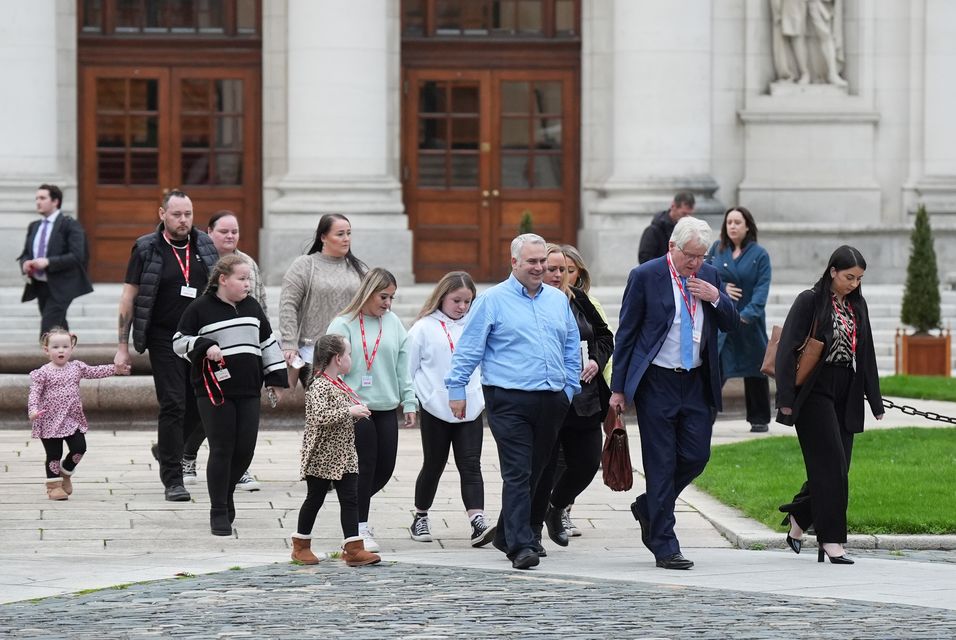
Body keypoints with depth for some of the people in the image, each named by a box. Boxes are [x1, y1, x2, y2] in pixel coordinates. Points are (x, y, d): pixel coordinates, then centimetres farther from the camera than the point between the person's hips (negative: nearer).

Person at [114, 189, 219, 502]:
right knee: (173, 405, -8)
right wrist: (122, 346, -3)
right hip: (165, 339, -4)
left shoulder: (205, 245, 7)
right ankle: (172, 479, -3)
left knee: (203, 405, 5)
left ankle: (167, 449, 33)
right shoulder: (147, 249, -2)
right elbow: (129, 297, 0)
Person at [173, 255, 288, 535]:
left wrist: (275, 378, 15)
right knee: (222, 450, -4)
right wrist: (205, 346, -19)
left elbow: (268, 342, 19)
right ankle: (219, 512, 6)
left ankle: (226, 494, 28)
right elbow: (179, 341, -2)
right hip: (214, 390, -5)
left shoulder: (252, 307, 12)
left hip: (248, 390, 5)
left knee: (245, 449, 3)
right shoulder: (200, 308, -4)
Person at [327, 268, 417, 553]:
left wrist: (409, 403, 9)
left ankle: (356, 505, 30)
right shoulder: (344, 325, -6)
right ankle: (360, 529, 3)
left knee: (385, 468, 6)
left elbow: (403, 366, 12)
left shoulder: (393, 323, 9)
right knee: (366, 466, -5)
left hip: (386, 409, 5)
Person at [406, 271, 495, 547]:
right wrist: (419, 399, -3)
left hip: (470, 408, 2)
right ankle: (420, 518, 27)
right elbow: (409, 369, 1)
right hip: (436, 409, -2)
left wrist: (483, 394, 7)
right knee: (433, 465, 9)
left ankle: (478, 523, -16)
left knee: (470, 465, -6)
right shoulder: (424, 328, -2)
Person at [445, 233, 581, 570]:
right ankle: (520, 546, -16)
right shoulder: (492, 300, -1)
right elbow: (468, 349, -1)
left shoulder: (558, 300, 14)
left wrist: (571, 390, 16)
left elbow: (572, 349, 21)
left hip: (551, 401, 6)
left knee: (534, 472, 12)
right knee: (518, 473, -12)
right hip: (509, 400, -5)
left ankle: (507, 536, 27)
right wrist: (456, 390, -4)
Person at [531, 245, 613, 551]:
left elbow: (605, 335, 18)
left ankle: (556, 506, 34)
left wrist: (597, 360, 0)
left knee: (587, 463, 6)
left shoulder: (578, 300, 9)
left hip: (584, 399, 5)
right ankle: (532, 529, 16)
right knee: (544, 466, -1)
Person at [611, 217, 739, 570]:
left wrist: (715, 298, -11)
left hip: (696, 382, 4)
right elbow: (626, 333, -4)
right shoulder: (645, 276, -8)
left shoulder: (710, 276, 6)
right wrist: (618, 388, -5)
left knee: (696, 455, 1)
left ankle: (649, 506, 28)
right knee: (661, 462, -1)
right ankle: (664, 547, 4)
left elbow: (731, 323, 11)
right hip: (656, 382, -4)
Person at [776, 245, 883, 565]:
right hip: (815, 392, -6)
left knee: (834, 469, 4)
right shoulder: (810, 301, -7)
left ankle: (798, 518, 23)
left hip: (845, 396, 6)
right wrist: (786, 399, -15)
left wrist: (875, 401, 16)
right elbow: (787, 350, -10)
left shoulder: (857, 305, 13)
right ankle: (831, 539, -8)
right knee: (831, 465, -10)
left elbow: (866, 355, 18)